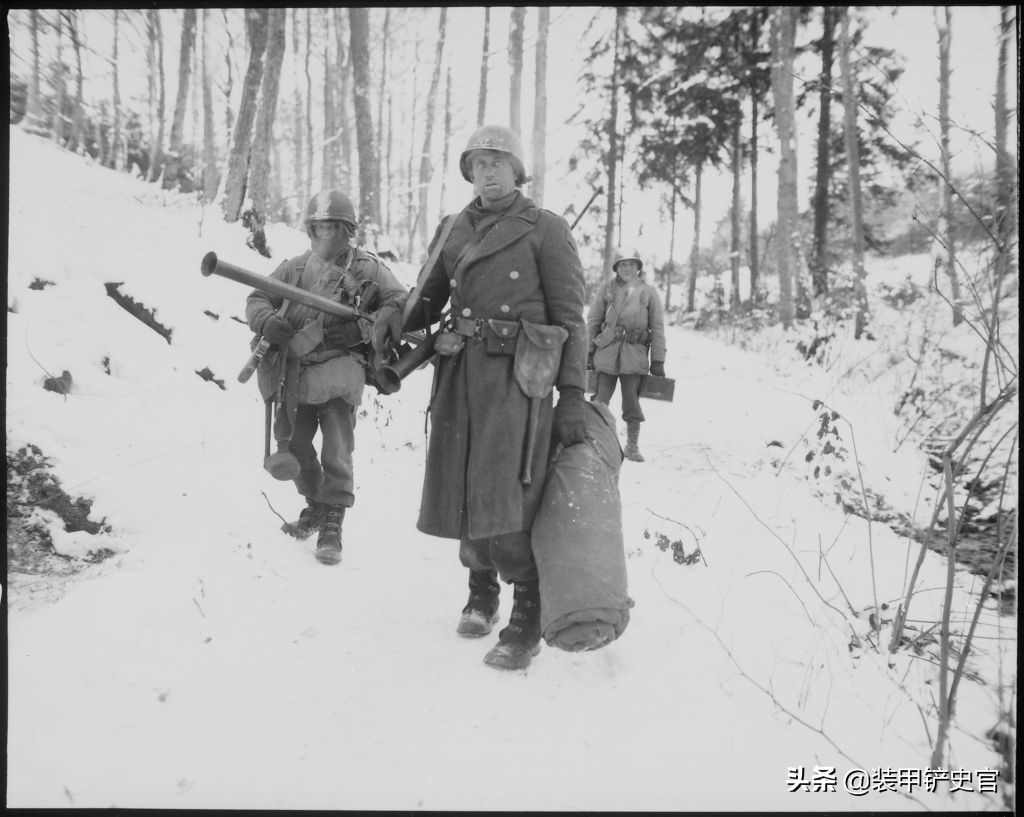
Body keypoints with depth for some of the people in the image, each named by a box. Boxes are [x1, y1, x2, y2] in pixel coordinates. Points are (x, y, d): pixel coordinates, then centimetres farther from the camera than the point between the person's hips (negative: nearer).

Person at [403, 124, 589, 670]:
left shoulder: (545, 230, 2)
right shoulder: (452, 230, 15)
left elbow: (569, 318, -1)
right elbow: (426, 300, 21)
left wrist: (573, 395, -8)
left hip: (517, 375, -5)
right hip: (460, 371, 5)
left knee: (503, 497, -11)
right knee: (462, 491, 8)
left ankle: (528, 625, 4)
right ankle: (481, 593, 31)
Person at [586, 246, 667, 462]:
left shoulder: (649, 292, 5)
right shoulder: (606, 289, 6)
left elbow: (657, 328, 4)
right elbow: (592, 321, 7)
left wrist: (658, 360, 0)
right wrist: (587, 351, 1)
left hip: (635, 354, 0)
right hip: (606, 352, 1)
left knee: (632, 402, 2)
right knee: (600, 400, 3)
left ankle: (632, 446, 15)